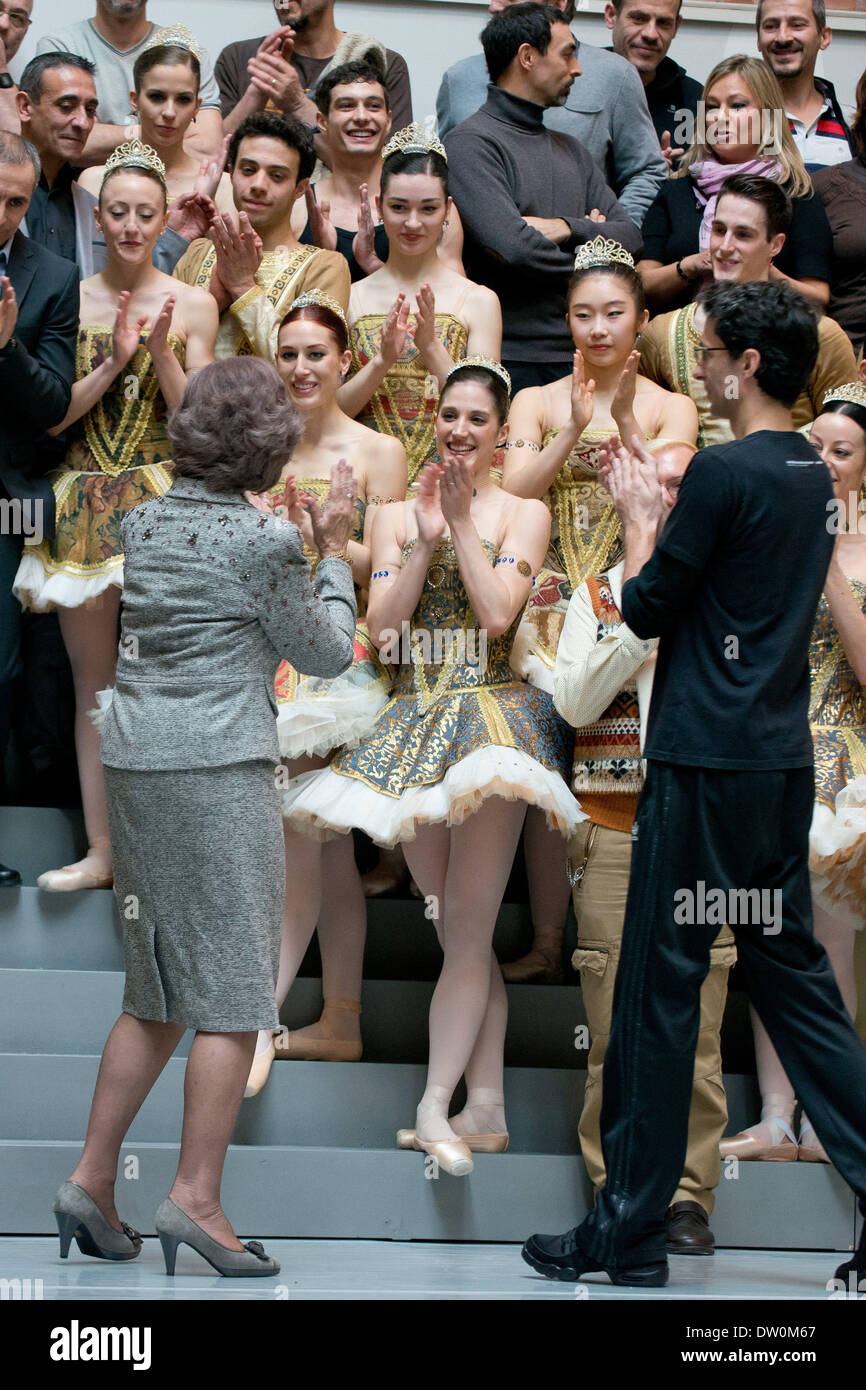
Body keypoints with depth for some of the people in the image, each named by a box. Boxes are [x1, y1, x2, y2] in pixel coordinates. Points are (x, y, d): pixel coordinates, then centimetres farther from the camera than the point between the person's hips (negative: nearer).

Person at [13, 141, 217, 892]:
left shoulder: (192, 305, 2)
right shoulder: (70, 301, 5)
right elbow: (52, 415, 0)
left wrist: (161, 352, -13)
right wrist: (117, 359, -11)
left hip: (161, 498, -2)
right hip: (84, 508, 2)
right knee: (93, 682, 4)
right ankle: (100, 849, 9)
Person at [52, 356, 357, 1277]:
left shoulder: (143, 523, 7)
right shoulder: (266, 543, -11)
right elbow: (324, 655, 1)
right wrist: (334, 550, 14)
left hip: (134, 764, 7)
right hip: (219, 771, -7)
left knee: (157, 994, 16)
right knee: (235, 996, -1)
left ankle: (92, 1178, 13)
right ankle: (196, 1198, -5)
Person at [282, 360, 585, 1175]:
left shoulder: (523, 515, 5)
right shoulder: (396, 517, 14)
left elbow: (498, 614, -10)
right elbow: (381, 626, 1)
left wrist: (461, 521, -6)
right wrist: (428, 534, -5)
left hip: (490, 713, -4)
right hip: (414, 723, 4)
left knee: (466, 929, -10)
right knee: (456, 930, 5)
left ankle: (436, 1106, -14)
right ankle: (486, 1108, 9)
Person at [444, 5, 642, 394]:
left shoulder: (570, 150, 21)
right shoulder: (471, 143, -5)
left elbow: (630, 236, 12)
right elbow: (513, 248, -17)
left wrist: (567, 229, -8)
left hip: (578, 357, 7)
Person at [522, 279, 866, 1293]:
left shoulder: (725, 470, -14)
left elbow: (646, 608, -8)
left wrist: (638, 516, 7)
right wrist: (662, 509, 17)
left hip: (704, 763, -8)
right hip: (782, 760, 8)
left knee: (659, 986, -1)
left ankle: (629, 1231, 5)